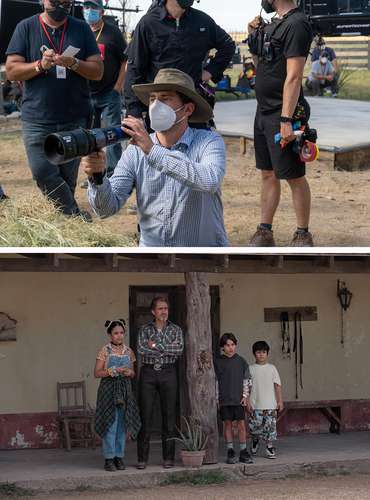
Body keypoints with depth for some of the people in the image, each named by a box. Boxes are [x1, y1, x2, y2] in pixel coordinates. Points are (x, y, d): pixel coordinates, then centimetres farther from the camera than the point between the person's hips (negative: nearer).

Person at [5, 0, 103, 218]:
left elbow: (98, 71, 4)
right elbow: (12, 70, 0)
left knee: (68, 179, 3)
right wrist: (40, 65, -16)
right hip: (37, 119, -1)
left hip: (75, 120, 1)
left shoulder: (81, 29, 8)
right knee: (43, 173, -12)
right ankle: (77, 217, -3)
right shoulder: (26, 28, 4)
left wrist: (73, 63, -15)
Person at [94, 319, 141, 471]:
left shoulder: (128, 351, 9)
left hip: (125, 390, 4)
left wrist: (129, 373, -7)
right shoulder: (104, 351, -3)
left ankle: (119, 457, 11)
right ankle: (109, 459, -2)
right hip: (109, 390, -4)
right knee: (110, 424, -6)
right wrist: (113, 371, -18)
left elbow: (133, 373, 16)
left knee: (122, 425, 5)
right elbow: (97, 373, -6)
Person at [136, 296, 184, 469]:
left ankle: (168, 457, 5)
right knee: (145, 415, -3)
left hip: (168, 372, 0)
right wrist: (167, 349, -9)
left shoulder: (176, 330, 8)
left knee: (169, 415, 0)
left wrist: (156, 346, -9)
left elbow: (179, 349, -9)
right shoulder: (144, 330, 7)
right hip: (148, 372, 0)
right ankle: (142, 458, 0)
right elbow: (142, 349, -10)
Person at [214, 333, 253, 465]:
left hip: (238, 399, 0)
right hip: (224, 400, 0)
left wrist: (245, 396, 0)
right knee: (227, 423, 3)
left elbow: (246, 380, 8)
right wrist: (216, 399, -1)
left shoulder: (241, 361, 5)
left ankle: (243, 452, 6)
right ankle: (230, 452, 8)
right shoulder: (218, 362, 2)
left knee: (241, 424, 0)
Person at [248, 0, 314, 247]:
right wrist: (254, 37, 8)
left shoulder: (296, 24, -16)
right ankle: (265, 233, 18)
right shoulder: (275, 24, 13)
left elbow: (294, 76, -22)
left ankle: (303, 235, 7)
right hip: (264, 112, 10)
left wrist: (286, 120, -25)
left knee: (294, 177, -1)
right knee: (268, 174, 12)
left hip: (282, 114, -10)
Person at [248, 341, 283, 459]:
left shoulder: (272, 368, 7)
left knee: (270, 427, -3)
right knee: (255, 428, 0)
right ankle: (255, 442, 29)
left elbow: (277, 385, 7)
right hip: (255, 405, -1)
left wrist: (280, 401, 1)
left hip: (270, 405, 1)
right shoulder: (251, 369, 4)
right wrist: (247, 402, -4)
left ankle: (270, 449, 5)